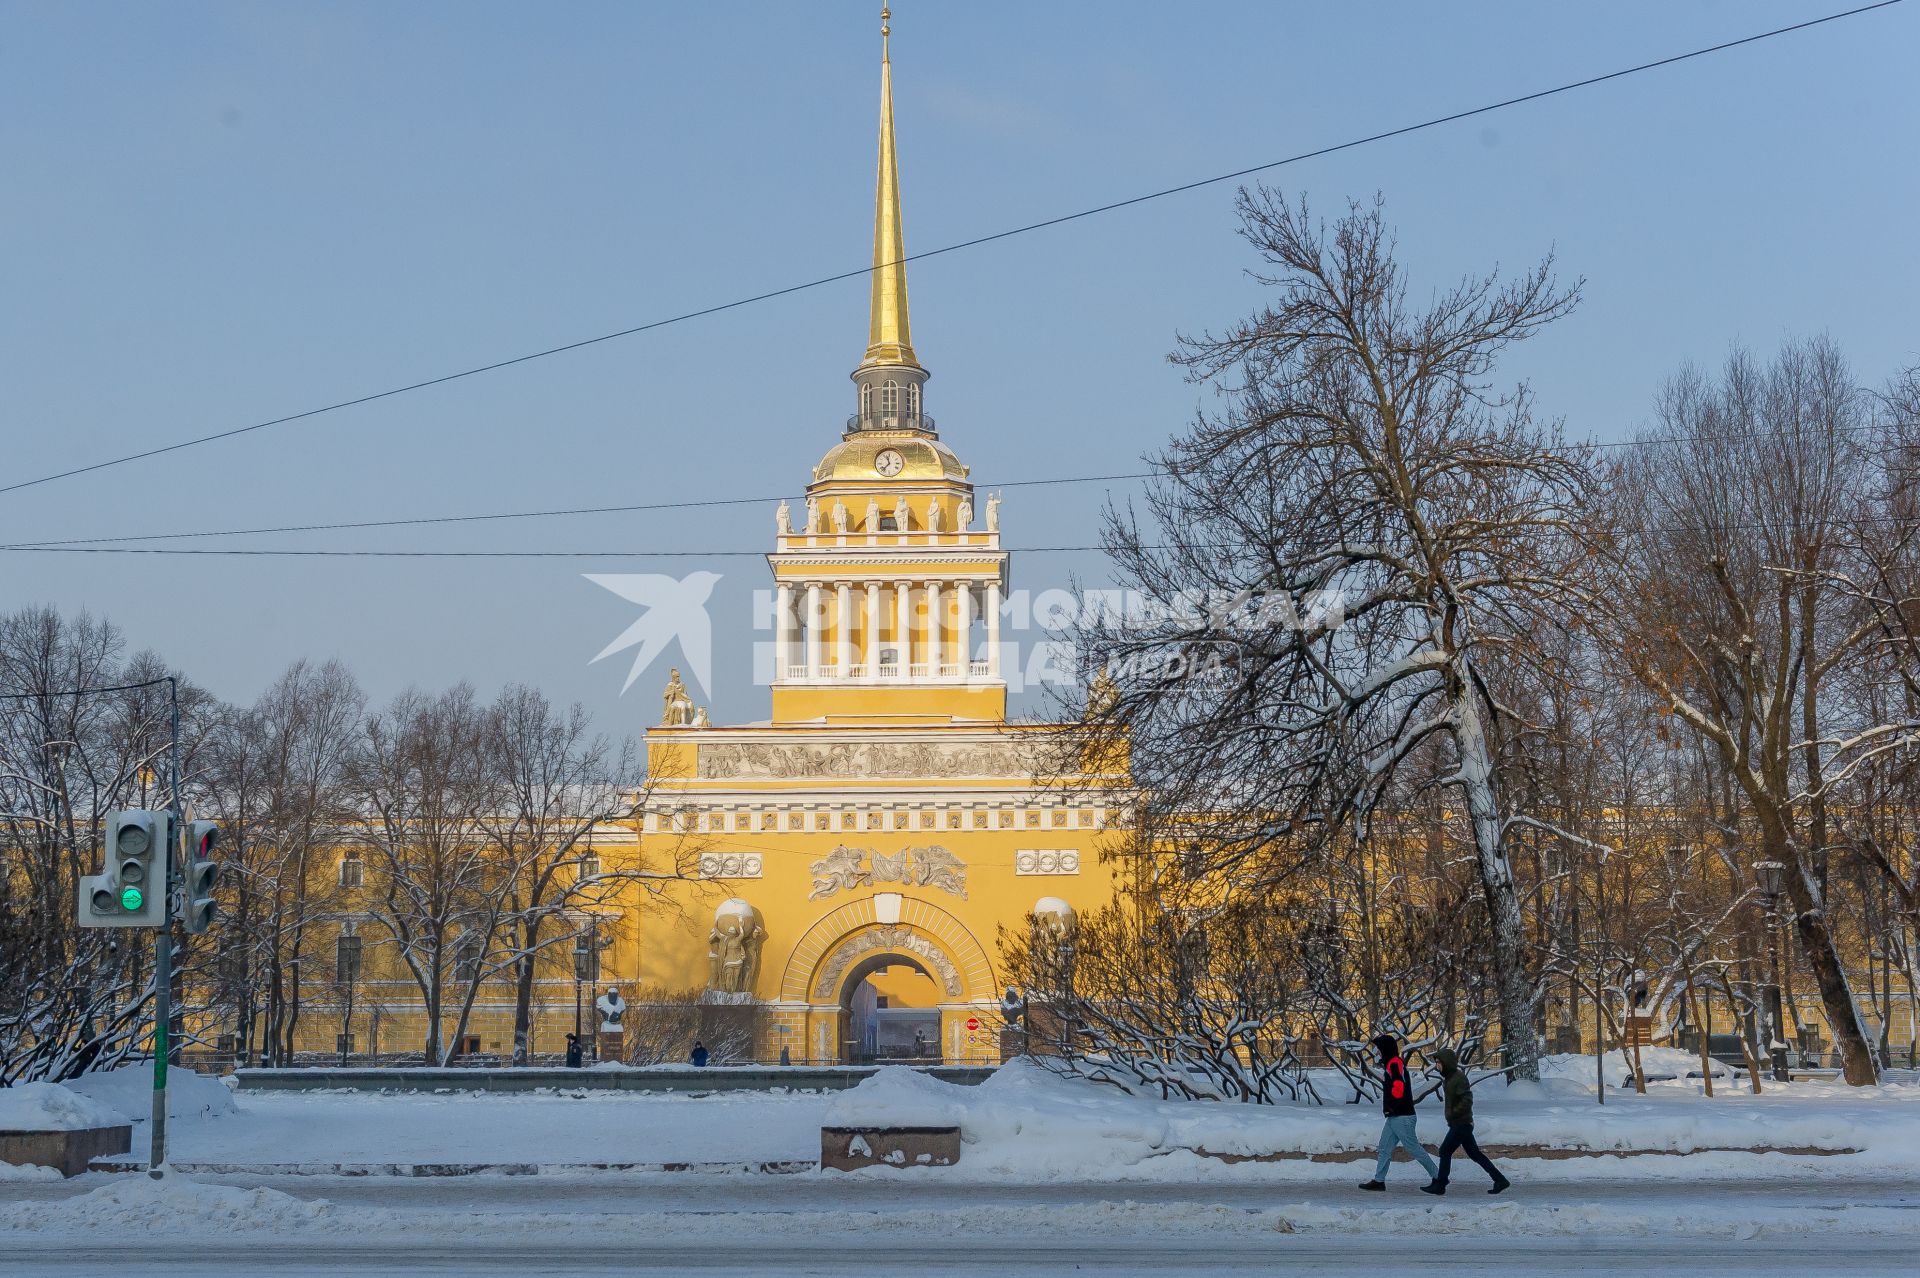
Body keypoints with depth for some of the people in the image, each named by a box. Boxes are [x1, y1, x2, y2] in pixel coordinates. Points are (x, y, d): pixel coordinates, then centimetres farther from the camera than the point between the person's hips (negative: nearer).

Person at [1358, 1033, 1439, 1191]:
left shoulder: (1395, 1063, -15)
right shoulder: (1390, 1064, 16)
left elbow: (1399, 1088, -26)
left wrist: (1391, 1106, -15)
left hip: (1402, 1117, -10)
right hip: (1394, 1117, 10)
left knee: (1414, 1148, -5)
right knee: (1385, 1147, 10)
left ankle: (1438, 1177, 2)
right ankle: (1379, 1181, 13)